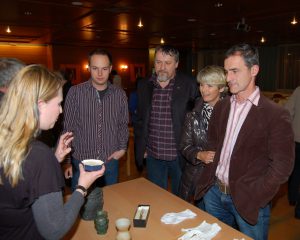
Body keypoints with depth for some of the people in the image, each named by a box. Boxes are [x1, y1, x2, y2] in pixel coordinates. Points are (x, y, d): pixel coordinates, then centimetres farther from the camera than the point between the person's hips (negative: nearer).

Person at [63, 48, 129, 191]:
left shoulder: (120, 94, -1)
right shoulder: (75, 92, -7)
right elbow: (67, 129, -2)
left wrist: (122, 148, -2)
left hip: (110, 163, 2)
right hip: (80, 163, -2)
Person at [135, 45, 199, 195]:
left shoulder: (189, 85, -10)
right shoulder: (144, 85, 2)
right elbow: (140, 119, 10)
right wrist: (141, 148, 7)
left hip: (180, 156, -2)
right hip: (153, 156, 3)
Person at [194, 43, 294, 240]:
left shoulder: (276, 114, -13)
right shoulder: (221, 106, 4)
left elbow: (282, 166, -13)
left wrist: (253, 197, -14)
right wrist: (210, 176, 3)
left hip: (247, 201, -5)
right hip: (214, 192, 5)